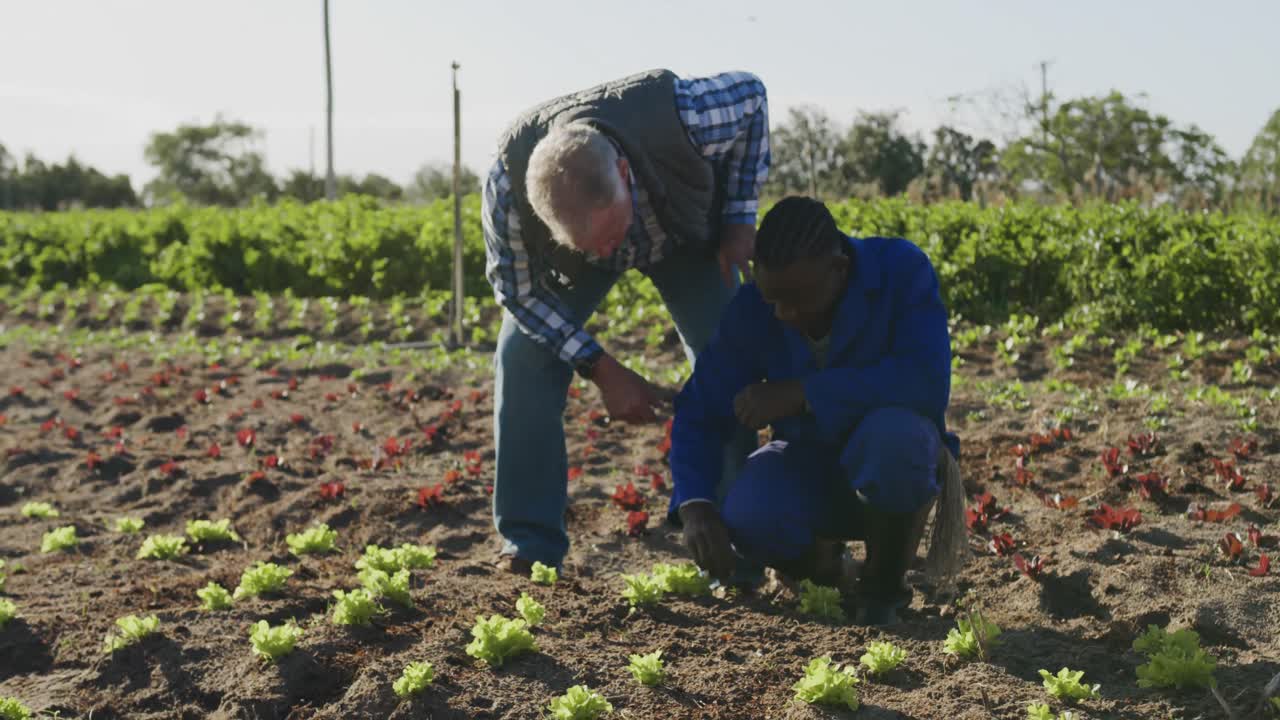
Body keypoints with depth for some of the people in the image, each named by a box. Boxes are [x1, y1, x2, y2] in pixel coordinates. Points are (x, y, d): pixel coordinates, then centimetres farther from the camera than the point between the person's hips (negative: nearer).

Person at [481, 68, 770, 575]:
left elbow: (751, 95, -20)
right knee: (523, 357, -19)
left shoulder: (680, 114, -45)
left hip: (684, 230, 0)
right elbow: (517, 289, -22)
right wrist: (602, 370, -27)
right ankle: (529, 546, -9)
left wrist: (739, 219, -20)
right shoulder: (507, 186, -41)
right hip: (565, 253, 0)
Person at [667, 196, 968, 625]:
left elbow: (929, 383, -36)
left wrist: (802, 392, -37)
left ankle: (885, 585, -8)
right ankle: (816, 557, 9)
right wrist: (695, 507, -27)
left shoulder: (902, 270, -23)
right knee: (748, 518, -32)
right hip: (808, 462, 2)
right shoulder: (751, 313, -15)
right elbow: (699, 414, -10)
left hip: (888, 461, -2)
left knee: (893, 434, -39)